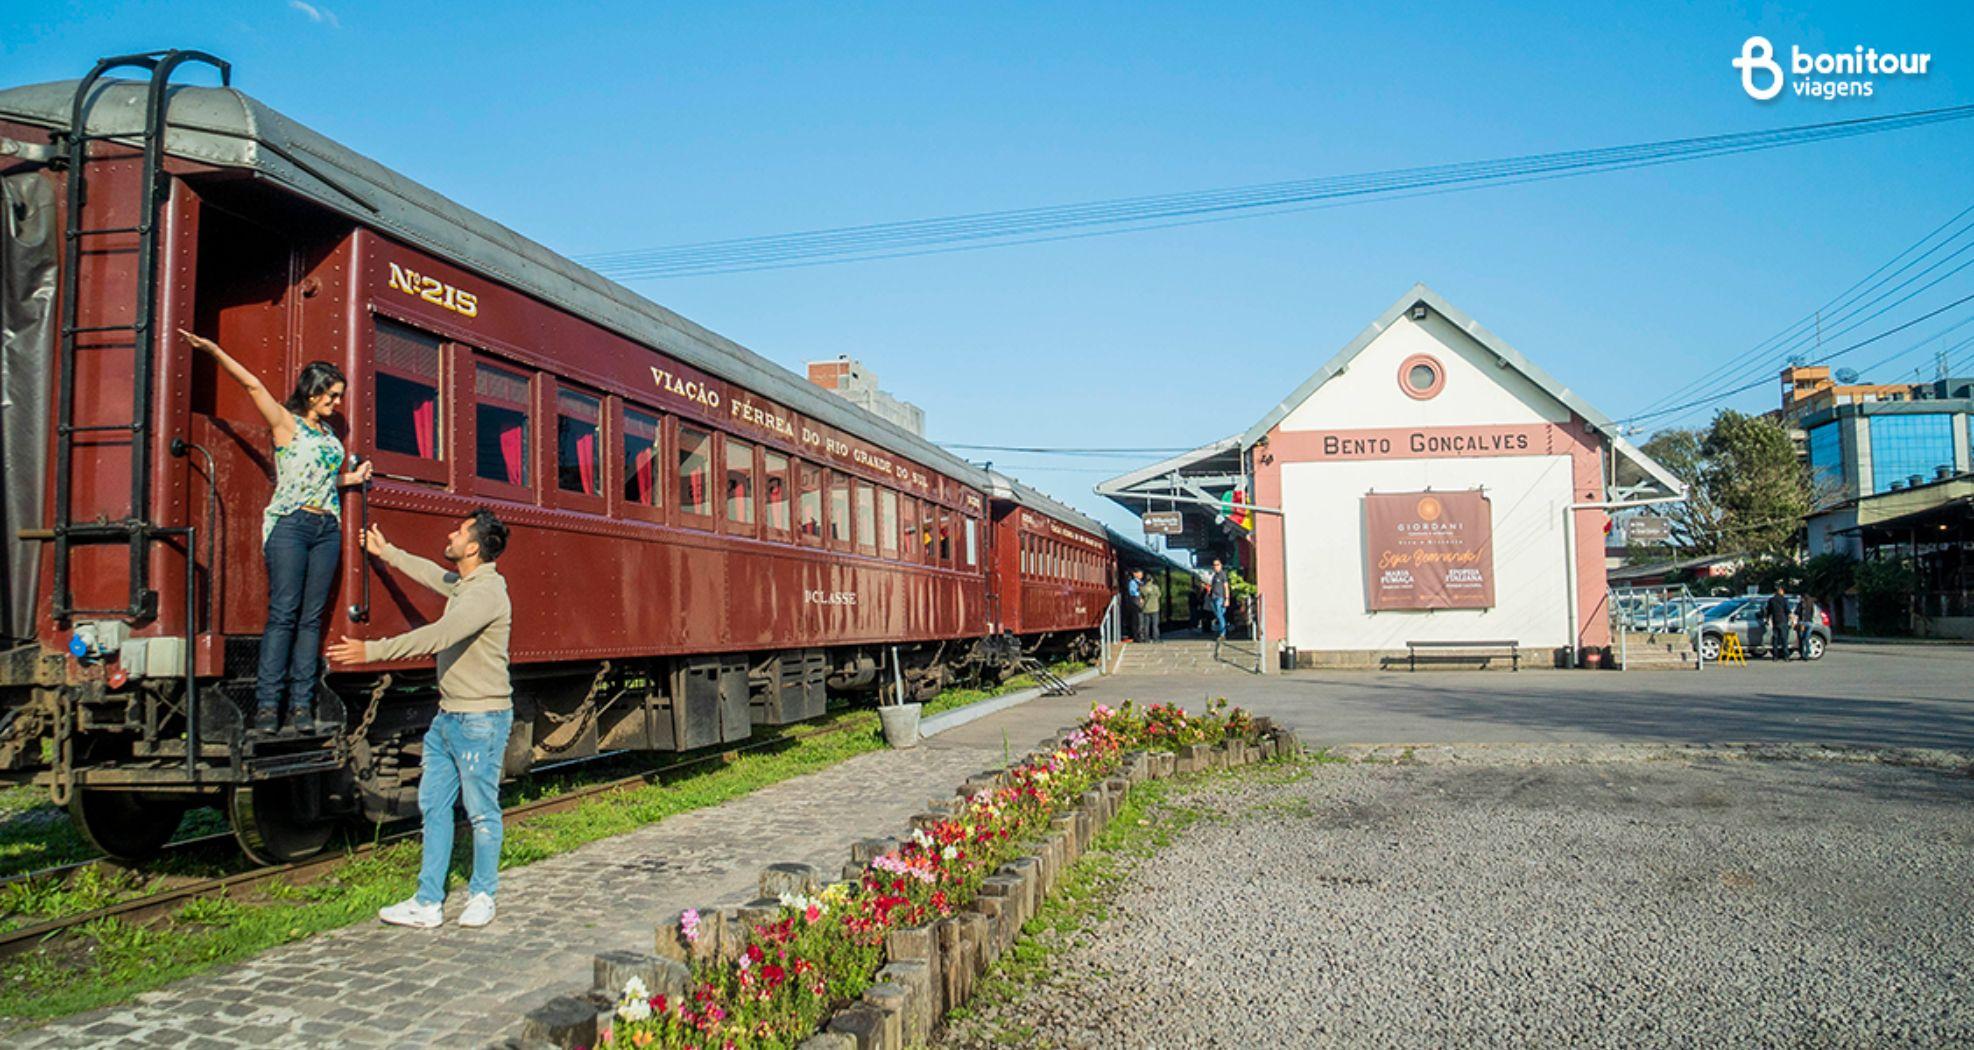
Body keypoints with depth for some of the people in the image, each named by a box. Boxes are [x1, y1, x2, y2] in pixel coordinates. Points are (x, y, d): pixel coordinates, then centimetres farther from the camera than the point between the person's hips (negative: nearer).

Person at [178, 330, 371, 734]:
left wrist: (352, 478, 14)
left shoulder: (329, 432, 18)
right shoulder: (286, 423, 3)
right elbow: (253, 385, -7)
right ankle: (267, 706, -7)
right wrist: (215, 351, -15)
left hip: (327, 529, 6)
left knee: (312, 617, 2)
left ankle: (302, 708, 2)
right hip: (291, 524, -6)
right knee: (283, 614, -9)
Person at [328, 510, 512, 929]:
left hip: (481, 720, -10)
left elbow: (438, 636, -29)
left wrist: (373, 650, -29)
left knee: (481, 811, 2)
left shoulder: (487, 592, -20)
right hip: (448, 717, 10)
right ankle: (428, 902, 16)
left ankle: (482, 896, 17)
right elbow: (432, 573, 34)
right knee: (433, 805, 10)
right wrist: (387, 552, 43)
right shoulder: (461, 584, 12)